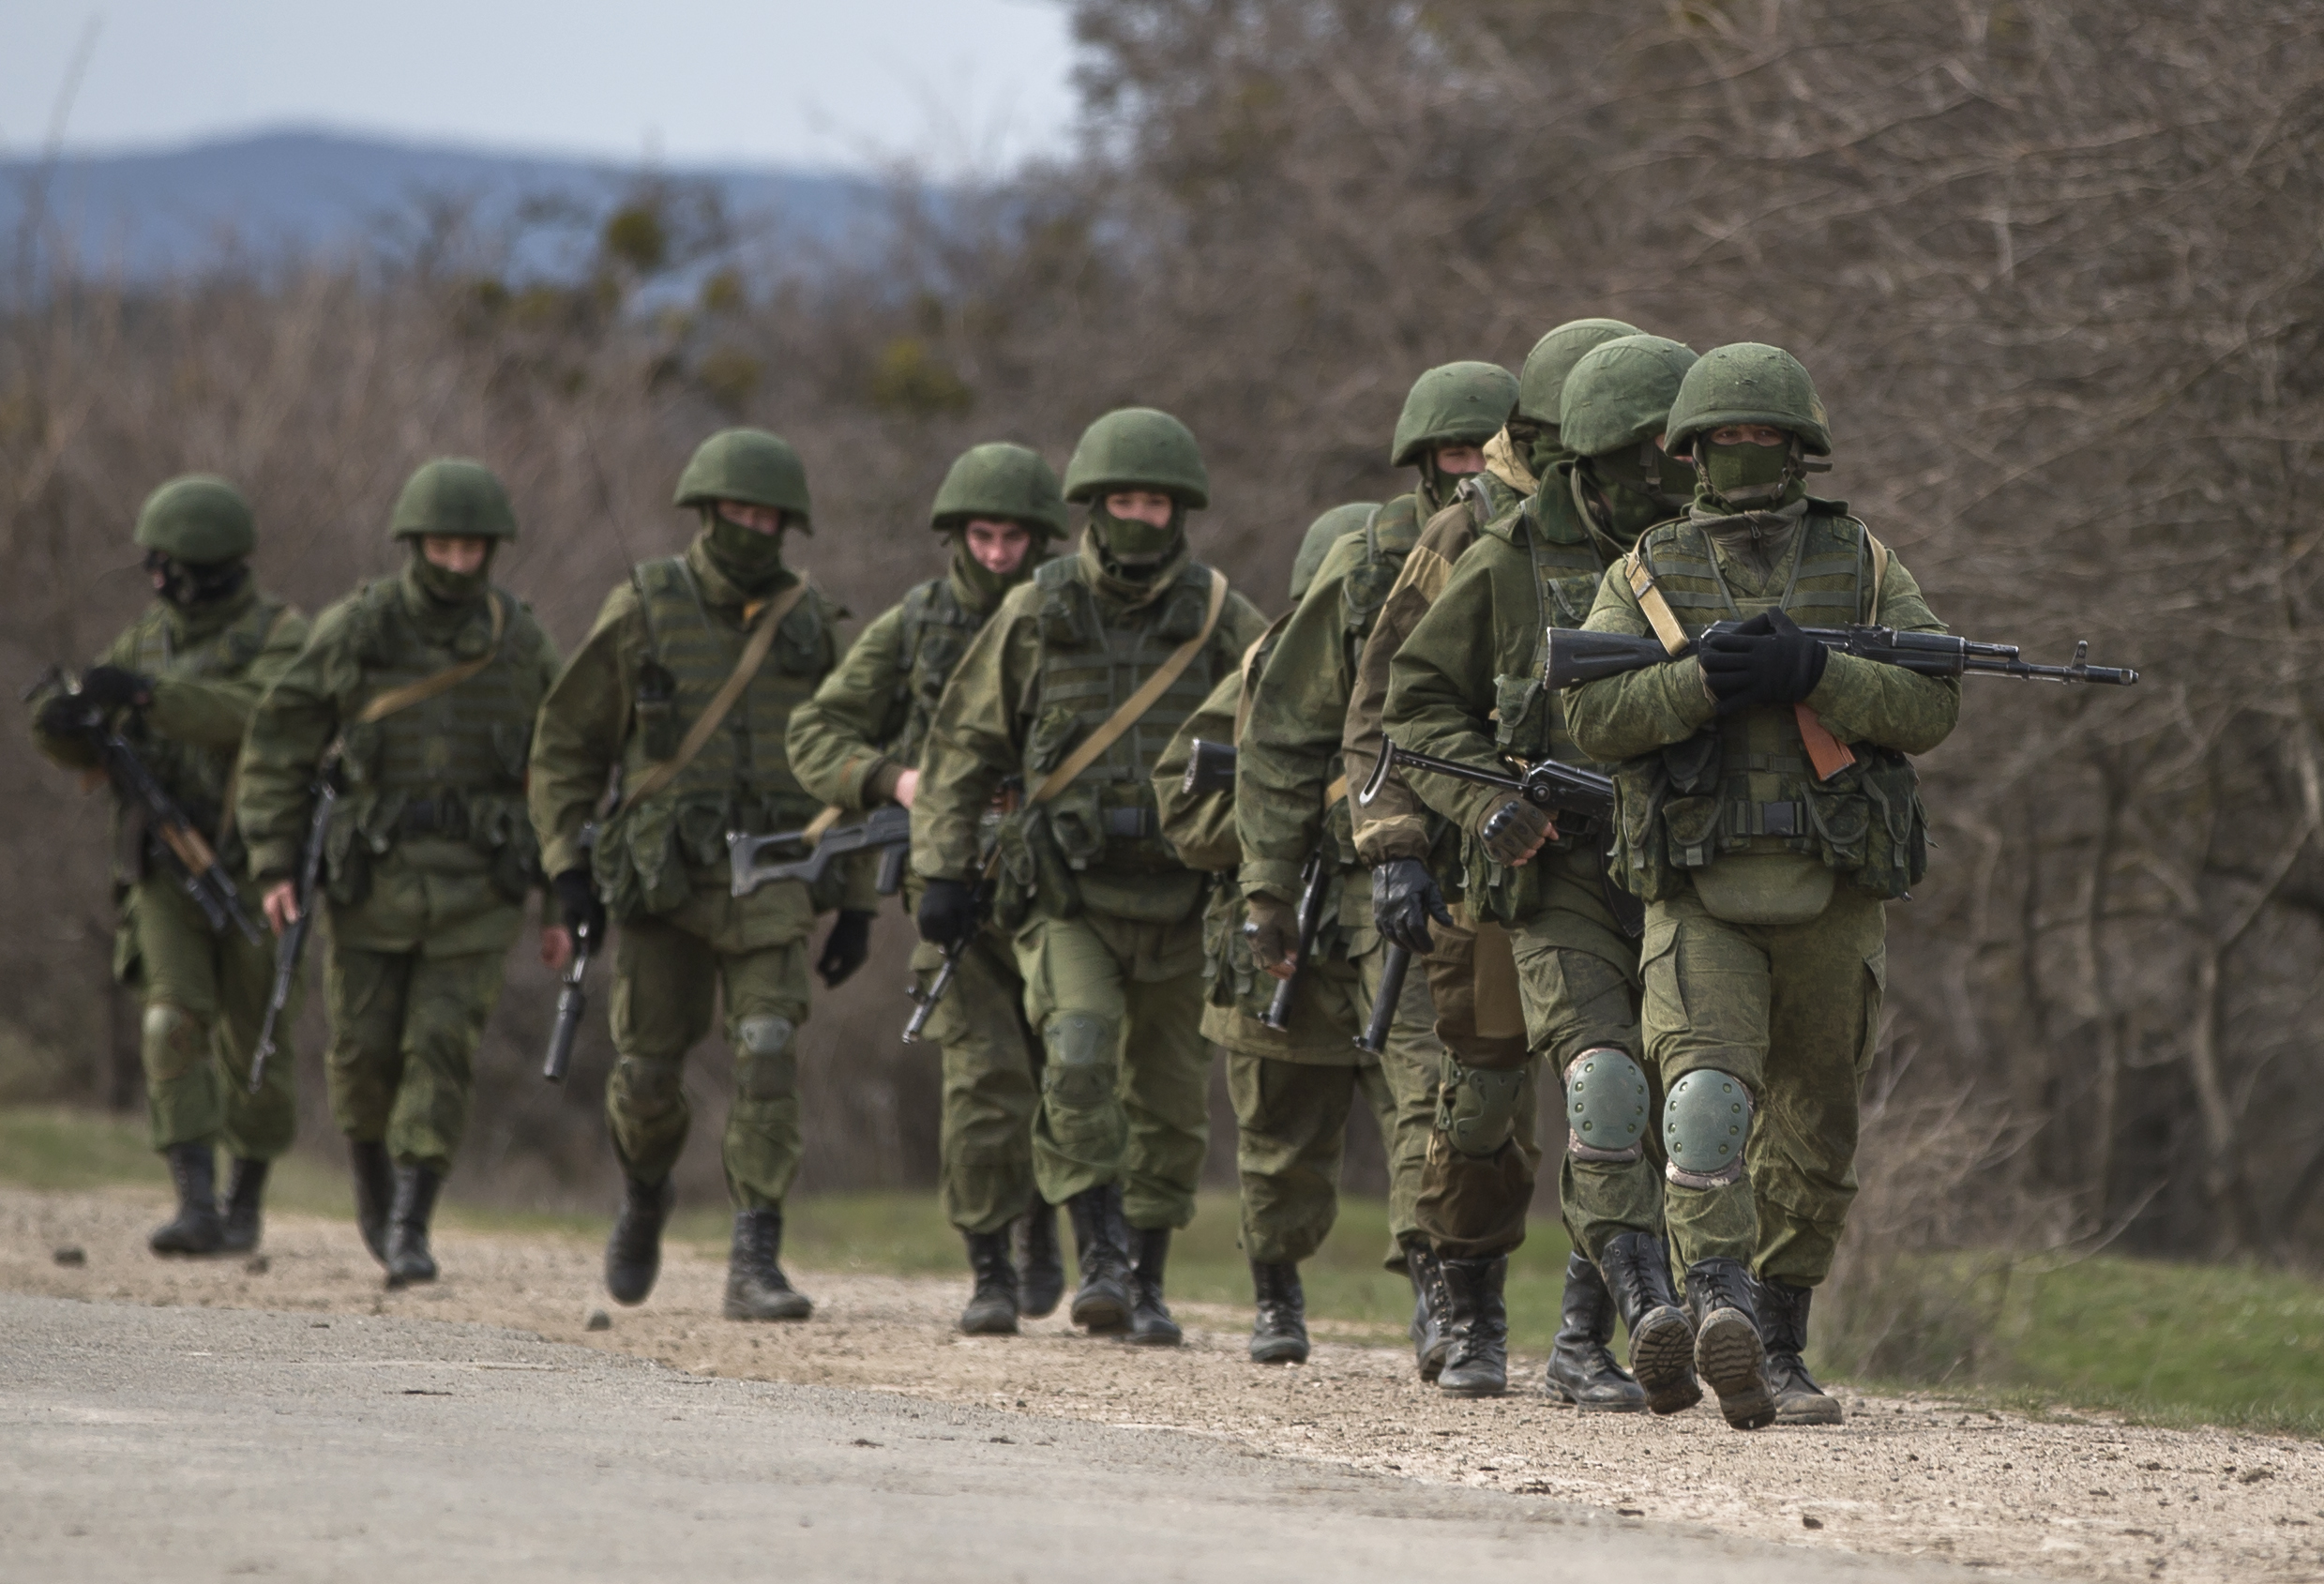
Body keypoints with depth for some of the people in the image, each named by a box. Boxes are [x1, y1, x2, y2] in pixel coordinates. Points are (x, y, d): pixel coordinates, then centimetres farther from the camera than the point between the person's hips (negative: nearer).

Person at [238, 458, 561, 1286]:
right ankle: (373, 1180, 32)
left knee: (442, 1048, -8)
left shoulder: (521, 644, -1)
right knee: (365, 1049, 5)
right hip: (374, 877, 0)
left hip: (476, 884, 0)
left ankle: (408, 1230, -5)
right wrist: (273, 867, -7)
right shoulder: (354, 633, -6)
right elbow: (277, 748, 0)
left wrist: (561, 901, 5)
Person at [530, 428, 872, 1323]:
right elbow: (565, 745, 4)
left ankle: (756, 1265, -18)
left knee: (768, 1057, -16)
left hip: (770, 883, 1)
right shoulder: (642, 613, -1)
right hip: (661, 881, -1)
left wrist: (857, 903, 10)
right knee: (648, 1073, 6)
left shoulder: (810, 626, 6)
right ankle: (644, 1198, 39)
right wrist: (568, 863, -5)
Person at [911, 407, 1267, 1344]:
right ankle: (1101, 1257, -19)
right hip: (1067, 897, -1)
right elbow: (963, 747, 7)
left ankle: (1146, 1281, 21)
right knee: (1079, 1055, -23)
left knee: (1170, 1102, 7)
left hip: (1182, 904, 1)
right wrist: (944, 869, 1)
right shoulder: (1035, 618, 1)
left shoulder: (1223, 623, 2)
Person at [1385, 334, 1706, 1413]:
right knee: (1603, 1081, -24)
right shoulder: (1512, 565, 1)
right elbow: (1419, 702, 6)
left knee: (1662, 1121, 4)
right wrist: (1490, 806, -9)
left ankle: (1581, 1346, 15)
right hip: (1561, 877, -4)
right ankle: (1650, 1313, -35)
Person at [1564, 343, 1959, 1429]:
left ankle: (1778, 1351, 23)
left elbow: (1931, 705, -4)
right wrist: (1709, 677, -18)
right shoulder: (1646, 576, 8)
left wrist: (1810, 672, -17)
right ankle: (1719, 1305, -38)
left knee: (1813, 1144, 9)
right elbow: (1593, 714, -5)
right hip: (1700, 900, -2)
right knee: (1707, 1095, -24)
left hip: (1833, 902, 2)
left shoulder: (1865, 568, 9)